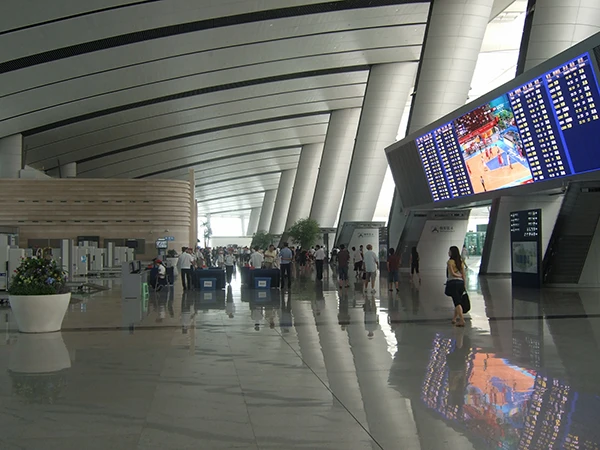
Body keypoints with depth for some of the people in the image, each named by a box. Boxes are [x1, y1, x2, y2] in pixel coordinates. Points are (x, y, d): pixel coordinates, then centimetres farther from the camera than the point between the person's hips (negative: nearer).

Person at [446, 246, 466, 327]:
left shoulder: (450, 261, -9)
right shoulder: (460, 261, 10)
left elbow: (452, 273, -14)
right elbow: (463, 274, 10)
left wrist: (458, 275, 4)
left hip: (453, 282, -6)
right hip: (460, 282, 6)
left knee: (457, 302, -7)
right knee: (457, 301, 16)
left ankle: (462, 320, -13)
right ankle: (454, 318, 25)